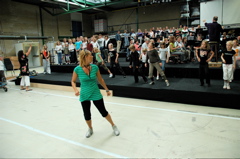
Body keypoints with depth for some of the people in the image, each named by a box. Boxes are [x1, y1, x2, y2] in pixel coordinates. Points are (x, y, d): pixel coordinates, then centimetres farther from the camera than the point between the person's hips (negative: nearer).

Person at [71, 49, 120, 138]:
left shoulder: (95, 67, -9)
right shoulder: (77, 69, -13)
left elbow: (100, 79, 4)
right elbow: (73, 81, 1)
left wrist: (107, 90, 10)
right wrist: (75, 90, -18)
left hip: (96, 94, 0)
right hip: (84, 96, 0)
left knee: (103, 112, 8)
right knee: (87, 115, 12)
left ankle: (113, 126, 32)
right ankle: (90, 129, 41)